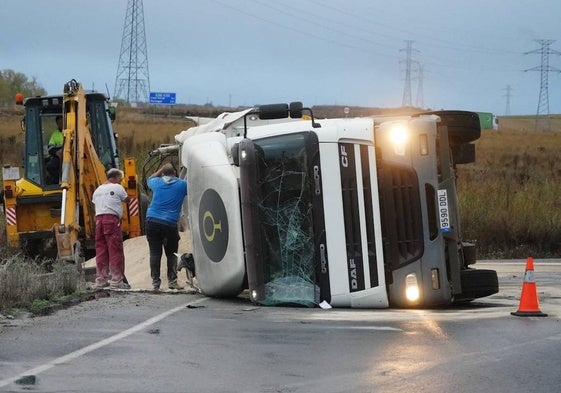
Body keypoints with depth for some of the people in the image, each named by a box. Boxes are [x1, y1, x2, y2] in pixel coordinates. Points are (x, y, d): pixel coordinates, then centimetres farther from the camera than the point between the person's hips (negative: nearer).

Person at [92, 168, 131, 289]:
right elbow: (127, 199, 14)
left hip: (98, 219, 6)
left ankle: (100, 280, 10)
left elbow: (94, 202, 18)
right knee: (115, 251, -4)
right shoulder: (117, 188, 2)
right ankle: (116, 281, -7)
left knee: (100, 250, 8)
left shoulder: (97, 190, 21)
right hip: (112, 219, -6)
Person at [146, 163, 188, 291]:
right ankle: (172, 281, 4)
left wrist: (161, 169, 32)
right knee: (171, 254, 10)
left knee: (155, 253, 3)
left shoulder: (157, 183, 8)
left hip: (152, 222, 2)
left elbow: (150, 179, 31)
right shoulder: (182, 184, 3)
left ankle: (155, 282, 2)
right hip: (170, 224, -2)